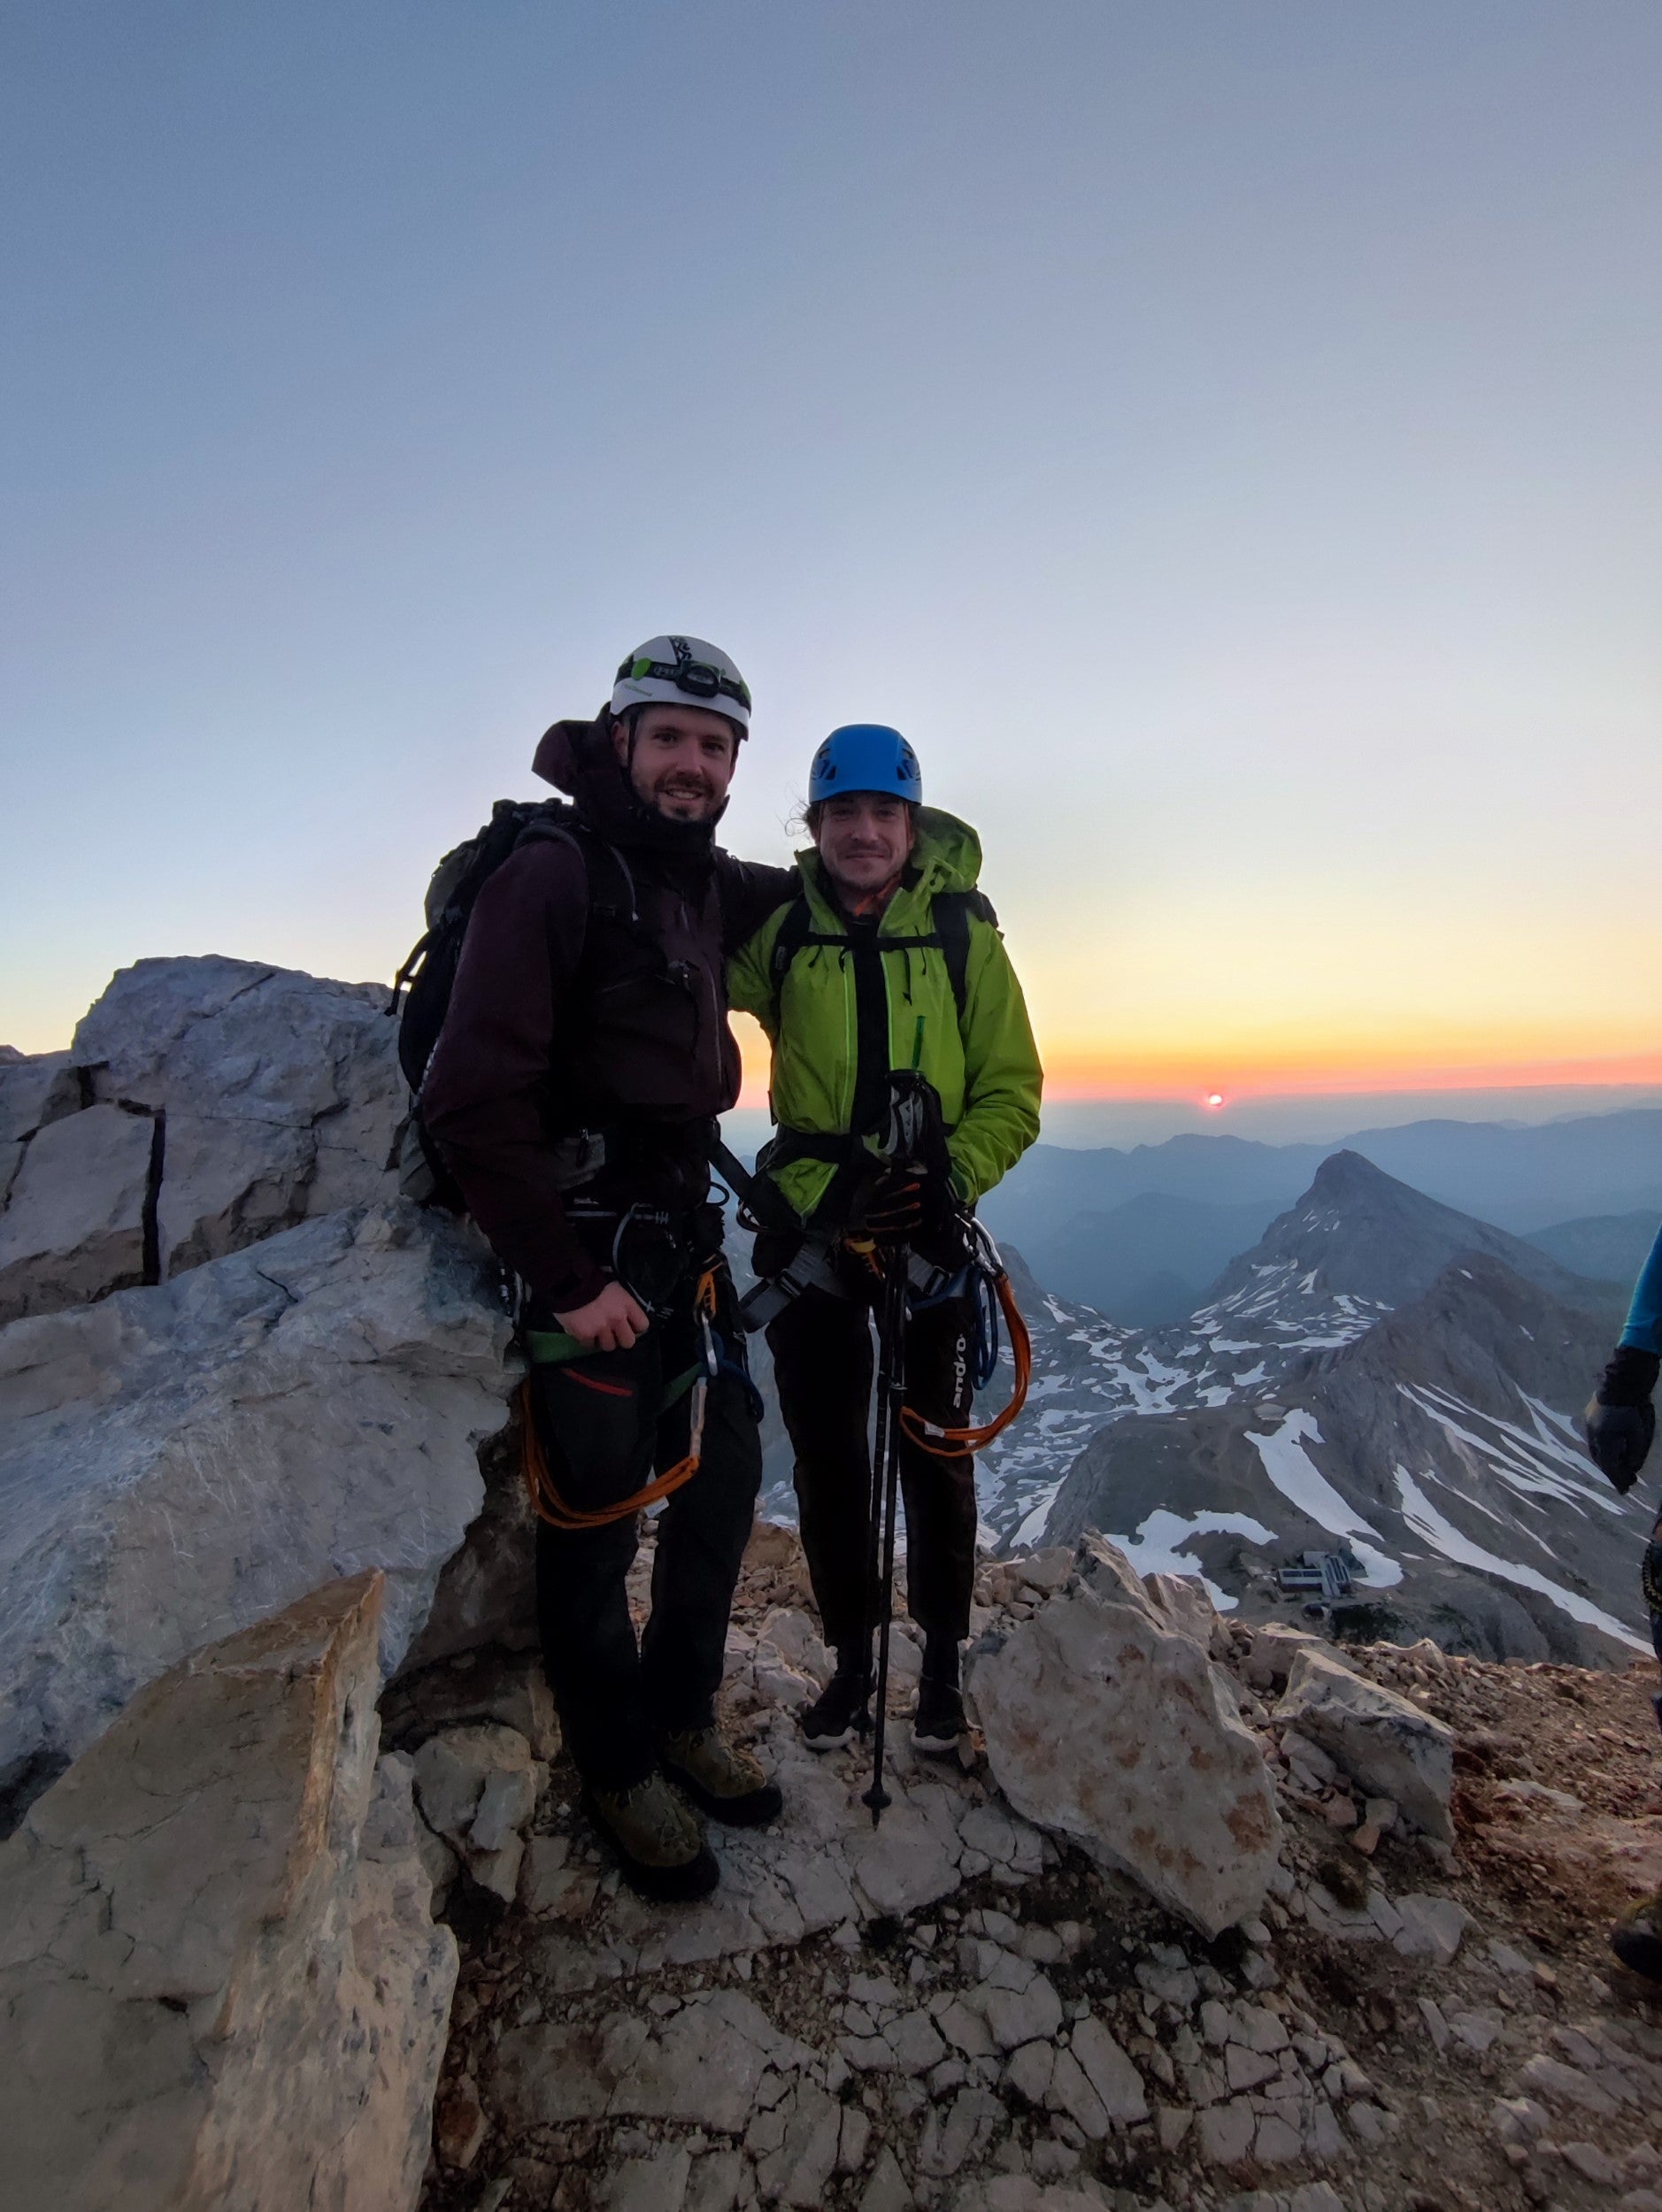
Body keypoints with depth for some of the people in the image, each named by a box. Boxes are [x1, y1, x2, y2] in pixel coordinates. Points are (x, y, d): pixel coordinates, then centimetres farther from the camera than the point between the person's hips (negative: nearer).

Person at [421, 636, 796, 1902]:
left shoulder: (705, 884, 10)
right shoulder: (552, 873, -13)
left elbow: (793, 893, 34)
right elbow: (474, 1099, -19)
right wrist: (566, 1279, -18)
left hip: (685, 1237, 8)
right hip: (585, 1252, -7)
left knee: (725, 1476, 14)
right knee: (597, 1516, 6)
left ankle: (683, 1714, 38)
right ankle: (621, 1771, 31)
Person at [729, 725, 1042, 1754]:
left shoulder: (964, 933, -3)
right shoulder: (775, 931, -3)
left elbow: (1012, 1091, -1)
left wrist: (954, 1177, -17)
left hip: (929, 1233, 0)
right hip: (812, 1230, 1)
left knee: (937, 1452, 10)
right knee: (826, 1453, 11)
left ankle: (943, 1659, 33)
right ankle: (852, 1654, 32)